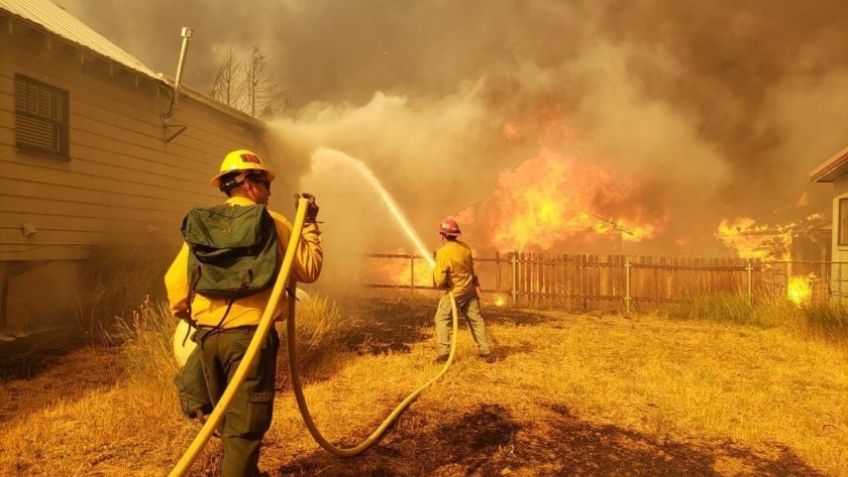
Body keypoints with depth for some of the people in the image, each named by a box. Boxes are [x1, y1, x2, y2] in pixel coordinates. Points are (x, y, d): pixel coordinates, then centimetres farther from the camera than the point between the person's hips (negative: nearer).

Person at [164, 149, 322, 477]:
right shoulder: (270, 222, -5)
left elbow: (176, 279, 8)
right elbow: (309, 269, -1)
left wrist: (186, 314, 25)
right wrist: (310, 225, 10)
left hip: (208, 334, 6)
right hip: (250, 333, -6)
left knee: (229, 420, 22)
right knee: (245, 424, 2)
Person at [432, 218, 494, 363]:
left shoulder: (443, 253, -22)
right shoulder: (465, 247, -2)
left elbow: (440, 281, -22)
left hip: (454, 292, -6)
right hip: (469, 290, 6)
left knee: (442, 319, 8)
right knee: (476, 320, 11)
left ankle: (444, 352, 0)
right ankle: (486, 352, 12)